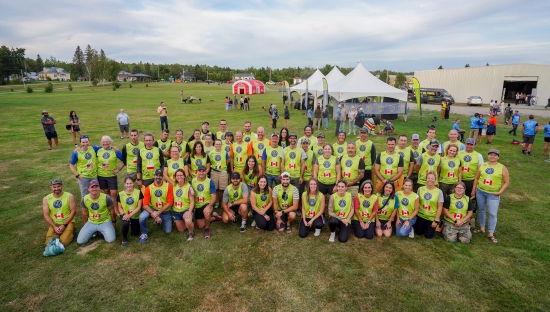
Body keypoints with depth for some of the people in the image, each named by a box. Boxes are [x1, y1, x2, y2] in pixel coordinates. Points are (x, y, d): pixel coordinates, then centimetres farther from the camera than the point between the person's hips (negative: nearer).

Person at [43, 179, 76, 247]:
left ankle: (69, 231, 10)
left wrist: (64, 225, -14)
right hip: (54, 224, 3)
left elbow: (73, 211, -8)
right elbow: (46, 215, 0)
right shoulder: (46, 199, 1)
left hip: (68, 222, -3)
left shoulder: (69, 196, -6)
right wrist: (54, 227, -12)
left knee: (64, 241, -21)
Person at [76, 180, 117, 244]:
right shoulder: (84, 199, -9)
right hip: (91, 222, 3)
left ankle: (103, 231, 13)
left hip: (105, 222, -3)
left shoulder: (106, 198, -20)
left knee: (111, 240, -21)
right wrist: (85, 224, 18)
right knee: (80, 241, -8)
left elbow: (112, 210, -5)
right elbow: (85, 212, 8)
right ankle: (94, 231, 19)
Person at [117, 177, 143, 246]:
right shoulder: (120, 194, -6)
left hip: (135, 216, 1)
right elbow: (119, 207, 1)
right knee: (125, 223, -35)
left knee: (135, 234, 5)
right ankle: (124, 239, -5)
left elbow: (139, 207, -11)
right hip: (125, 215, -1)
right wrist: (124, 214, -19)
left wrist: (130, 215, -21)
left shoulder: (138, 192, -10)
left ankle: (132, 224, 41)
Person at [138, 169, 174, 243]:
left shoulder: (168, 186, -14)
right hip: (152, 209, 0)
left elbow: (170, 203, -14)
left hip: (164, 211, 1)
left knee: (168, 231, 2)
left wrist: (158, 213, -23)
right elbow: (145, 204, -14)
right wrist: (154, 216, -24)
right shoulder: (149, 188, -12)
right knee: (142, 217, -31)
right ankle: (144, 234, -1)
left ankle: (161, 221, 34)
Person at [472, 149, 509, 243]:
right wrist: (473, 190, 7)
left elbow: (506, 182, -3)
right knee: (481, 210, 14)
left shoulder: (502, 168, -4)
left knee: (493, 214, -2)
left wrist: (500, 192, -13)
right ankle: (482, 227, 31)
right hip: (480, 191, 3)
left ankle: (491, 234, 8)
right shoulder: (482, 165, 4)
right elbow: (476, 178, 8)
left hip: (493, 194, -3)